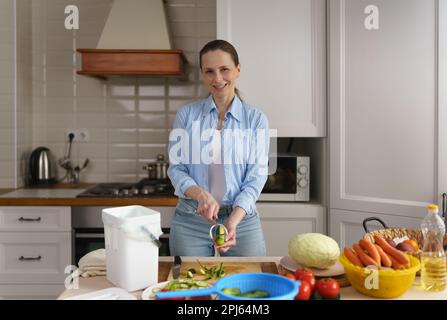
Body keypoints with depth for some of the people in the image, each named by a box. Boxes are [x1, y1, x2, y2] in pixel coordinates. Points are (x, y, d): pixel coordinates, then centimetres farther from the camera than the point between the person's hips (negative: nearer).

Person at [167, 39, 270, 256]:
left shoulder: (256, 119, 0)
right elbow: (176, 168, 1)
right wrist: (201, 194, -19)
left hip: (242, 219, 0)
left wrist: (233, 220, -19)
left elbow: (256, 176, -4)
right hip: (190, 222, 1)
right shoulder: (186, 115, 2)